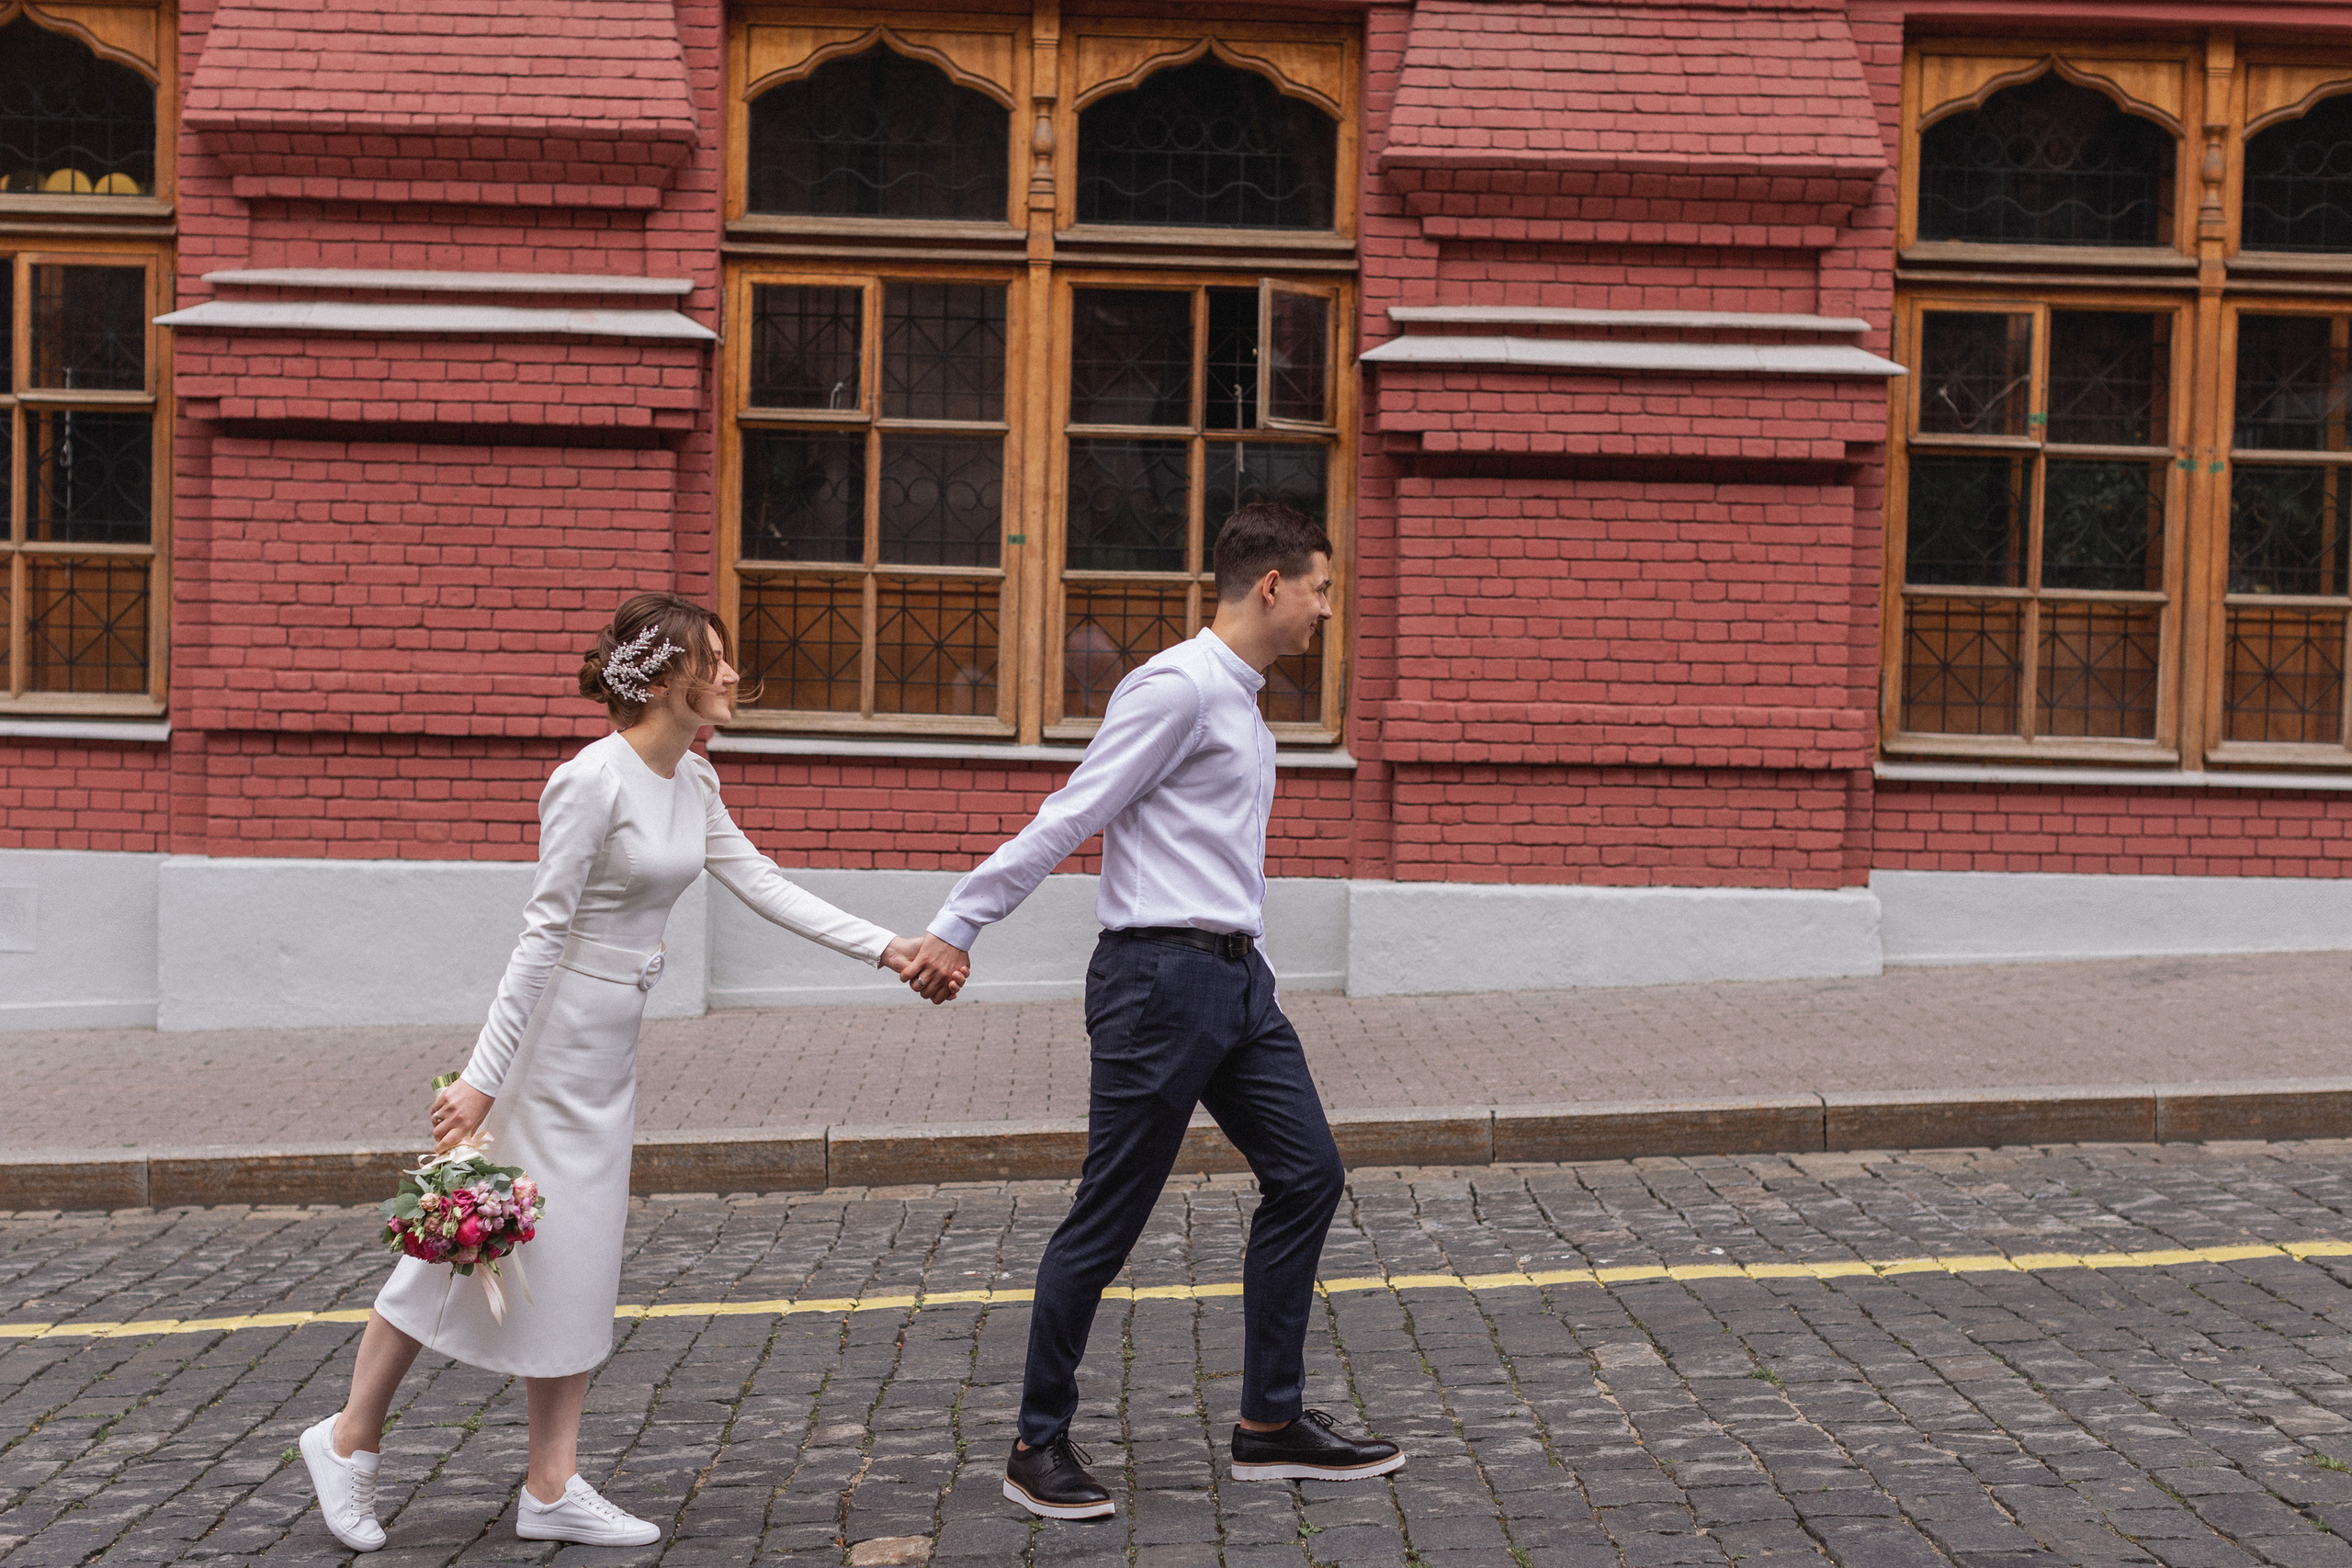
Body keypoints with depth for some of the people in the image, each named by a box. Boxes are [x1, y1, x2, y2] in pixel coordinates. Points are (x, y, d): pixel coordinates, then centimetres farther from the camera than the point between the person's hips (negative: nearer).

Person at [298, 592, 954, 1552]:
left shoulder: (692, 782, 6)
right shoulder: (593, 781, -20)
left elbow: (765, 887, 8)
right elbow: (544, 932, -21)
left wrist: (886, 949, 3)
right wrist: (483, 1077, -19)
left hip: (612, 1046, 9)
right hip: (551, 1033, -9)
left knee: (575, 1261, 10)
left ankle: (552, 1491, 17)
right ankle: (348, 1441, 20)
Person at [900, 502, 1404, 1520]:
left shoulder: (1240, 702, 18)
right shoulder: (1178, 687, -13)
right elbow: (1069, 819, -15)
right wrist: (958, 928, -14)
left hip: (1234, 976, 10)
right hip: (1161, 976, -10)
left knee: (1306, 1176, 9)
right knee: (1109, 1217, -1)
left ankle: (1271, 1425, 18)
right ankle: (1040, 1445, 13)